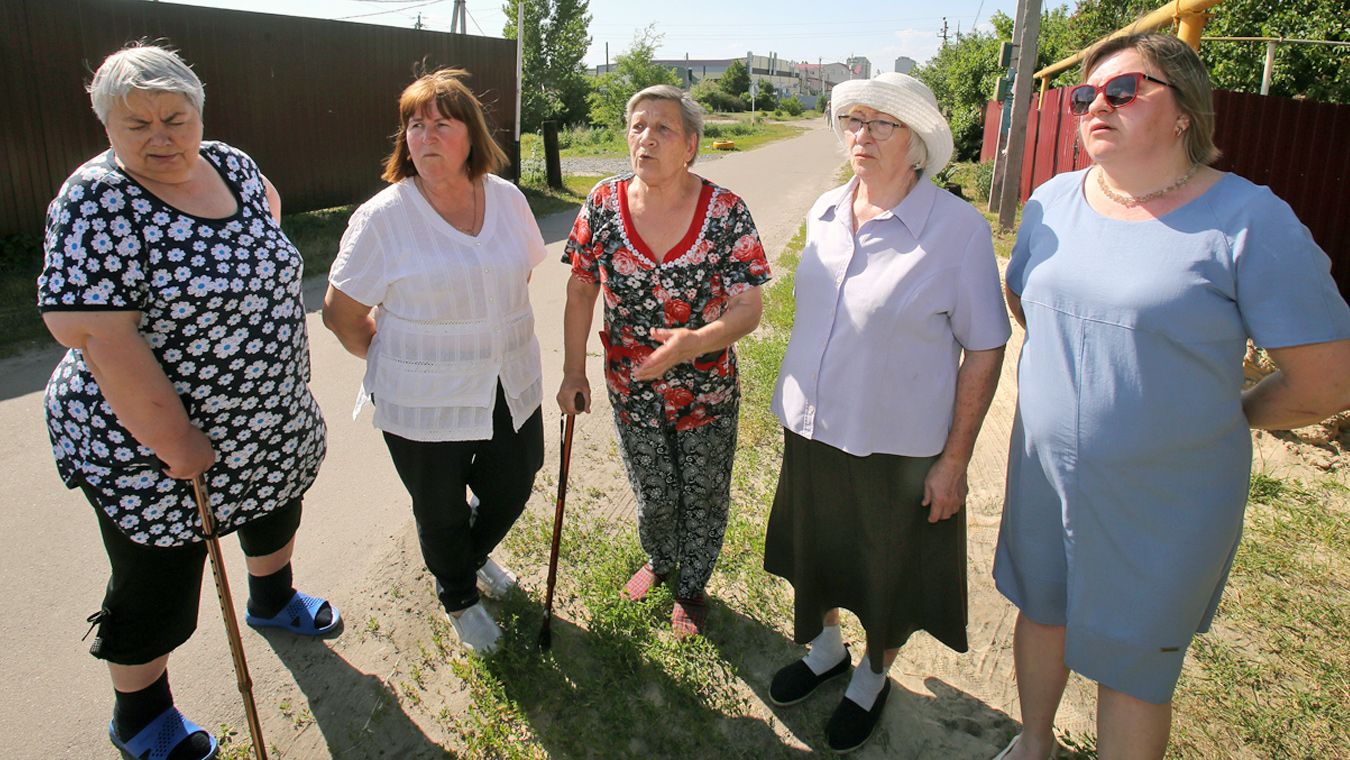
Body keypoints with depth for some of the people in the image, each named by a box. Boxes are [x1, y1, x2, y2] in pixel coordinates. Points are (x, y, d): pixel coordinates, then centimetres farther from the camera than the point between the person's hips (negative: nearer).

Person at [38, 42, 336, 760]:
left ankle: (272, 600, 59)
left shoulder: (229, 164, -2)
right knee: (158, 585, 10)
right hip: (144, 440, -7)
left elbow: (267, 203, 23)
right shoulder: (98, 202, -22)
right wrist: (174, 440, -25)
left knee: (277, 511, 29)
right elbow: (99, 336, -27)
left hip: (270, 423, 7)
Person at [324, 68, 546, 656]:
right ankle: (458, 597, 46)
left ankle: (474, 554, 55)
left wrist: (495, 339, 12)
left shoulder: (506, 199, -2)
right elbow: (341, 314, -8)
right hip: (425, 403, -4)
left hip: (510, 390, 4)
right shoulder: (382, 218, -15)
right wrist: (399, 366, -1)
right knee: (441, 511, 15)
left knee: (511, 488, 20)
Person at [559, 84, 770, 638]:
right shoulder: (603, 205, -9)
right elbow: (581, 292, 0)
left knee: (703, 499, 16)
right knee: (654, 498, 18)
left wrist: (694, 342, -37)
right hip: (632, 391, 2)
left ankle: (691, 587, 45)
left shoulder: (725, 214, -16)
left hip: (708, 393, -1)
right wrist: (574, 371, -1)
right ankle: (658, 561, 53)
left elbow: (749, 308, -19)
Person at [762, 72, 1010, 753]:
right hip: (812, 430, 5)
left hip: (900, 444, -5)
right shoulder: (824, 213, 0)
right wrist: (800, 406, 15)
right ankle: (826, 647, 51)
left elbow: (984, 350, -12)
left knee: (889, 572, 16)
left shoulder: (958, 228, -17)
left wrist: (954, 459, -12)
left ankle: (872, 677, 44)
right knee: (815, 550, 23)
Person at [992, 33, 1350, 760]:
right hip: (1043, 472, 5)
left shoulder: (1249, 222, -17)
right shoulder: (1052, 203, -1)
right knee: (1040, 610, 23)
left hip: (1165, 501, -5)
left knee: (1132, 664, 13)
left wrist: (1214, 417, 1)